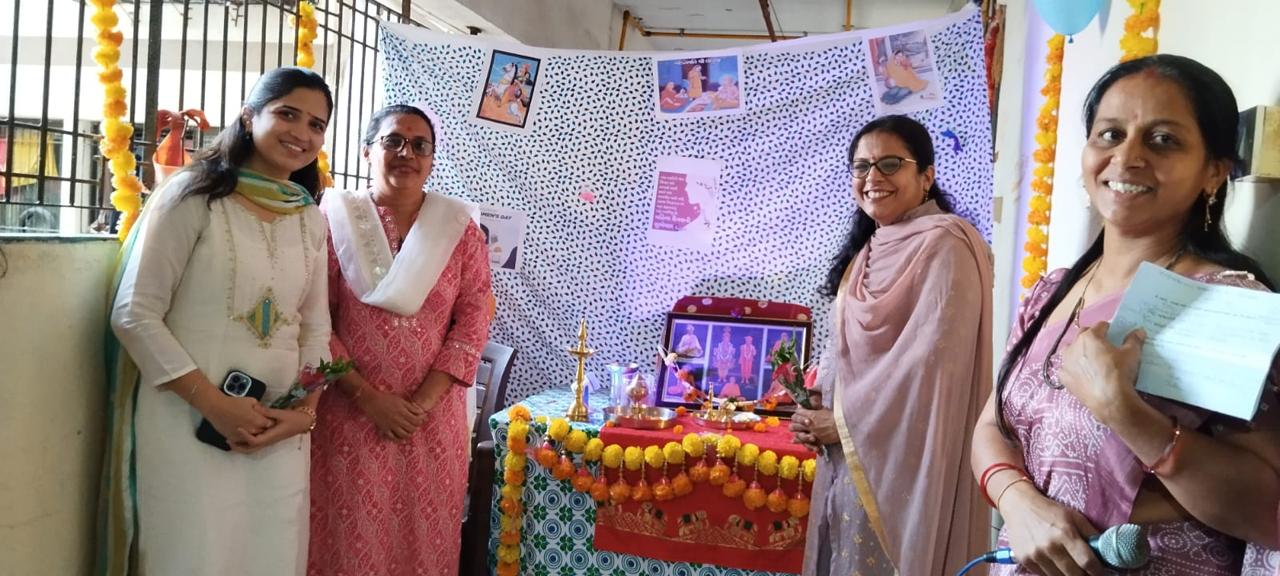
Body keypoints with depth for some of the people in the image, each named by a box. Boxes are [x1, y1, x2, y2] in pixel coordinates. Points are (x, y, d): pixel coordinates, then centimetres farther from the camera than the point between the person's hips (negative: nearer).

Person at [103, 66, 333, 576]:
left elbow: (315, 327, 11)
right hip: (188, 425, -4)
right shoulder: (192, 195, -6)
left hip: (279, 432, 5)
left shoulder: (311, 220, 10)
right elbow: (134, 314, -9)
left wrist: (306, 410, -5)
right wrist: (214, 404, -16)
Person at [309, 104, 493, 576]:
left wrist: (424, 400, -10)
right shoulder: (335, 219, -1)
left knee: (424, 536, 10)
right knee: (352, 536, 6)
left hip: (434, 415, 2)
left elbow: (473, 320, -1)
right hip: (350, 413, -1)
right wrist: (368, 397, -12)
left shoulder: (460, 227, 4)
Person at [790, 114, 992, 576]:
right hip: (851, 454, 8)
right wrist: (819, 411, -1)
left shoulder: (944, 245, -13)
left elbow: (933, 360, -20)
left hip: (904, 457, -8)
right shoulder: (870, 250, 13)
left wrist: (845, 421, -13)